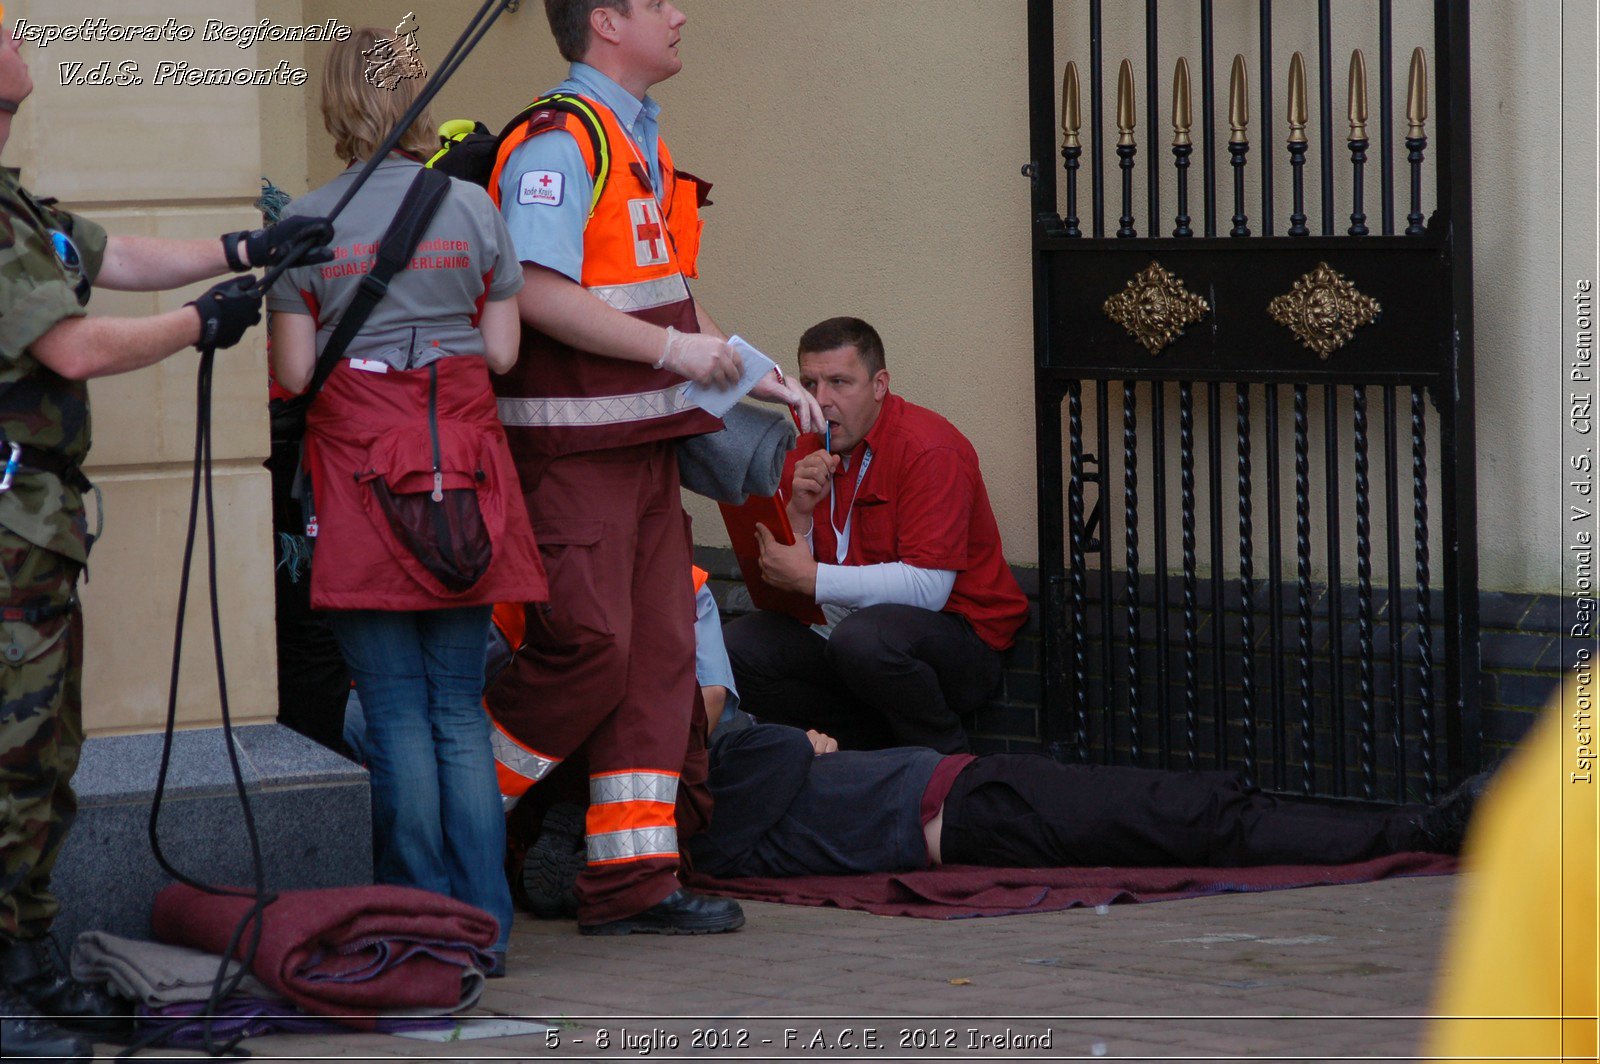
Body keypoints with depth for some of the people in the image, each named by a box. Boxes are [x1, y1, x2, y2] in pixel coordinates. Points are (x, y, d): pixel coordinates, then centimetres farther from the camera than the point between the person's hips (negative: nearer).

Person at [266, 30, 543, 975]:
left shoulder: (309, 222, -3)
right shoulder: (474, 207, 3)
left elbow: (295, 372, -4)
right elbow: (503, 351, 3)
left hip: (362, 474, -2)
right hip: (468, 468, 2)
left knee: (397, 712, 3)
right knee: (460, 709, 9)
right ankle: (483, 925, 7)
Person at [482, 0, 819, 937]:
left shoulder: (641, 141, 19)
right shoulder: (559, 142, -12)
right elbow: (540, 296, -23)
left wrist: (754, 376, 18)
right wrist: (674, 349, -20)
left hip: (645, 444, 10)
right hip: (571, 447, -10)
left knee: (659, 655, 5)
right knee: (589, 648, -13)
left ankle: (633, 881, 7)